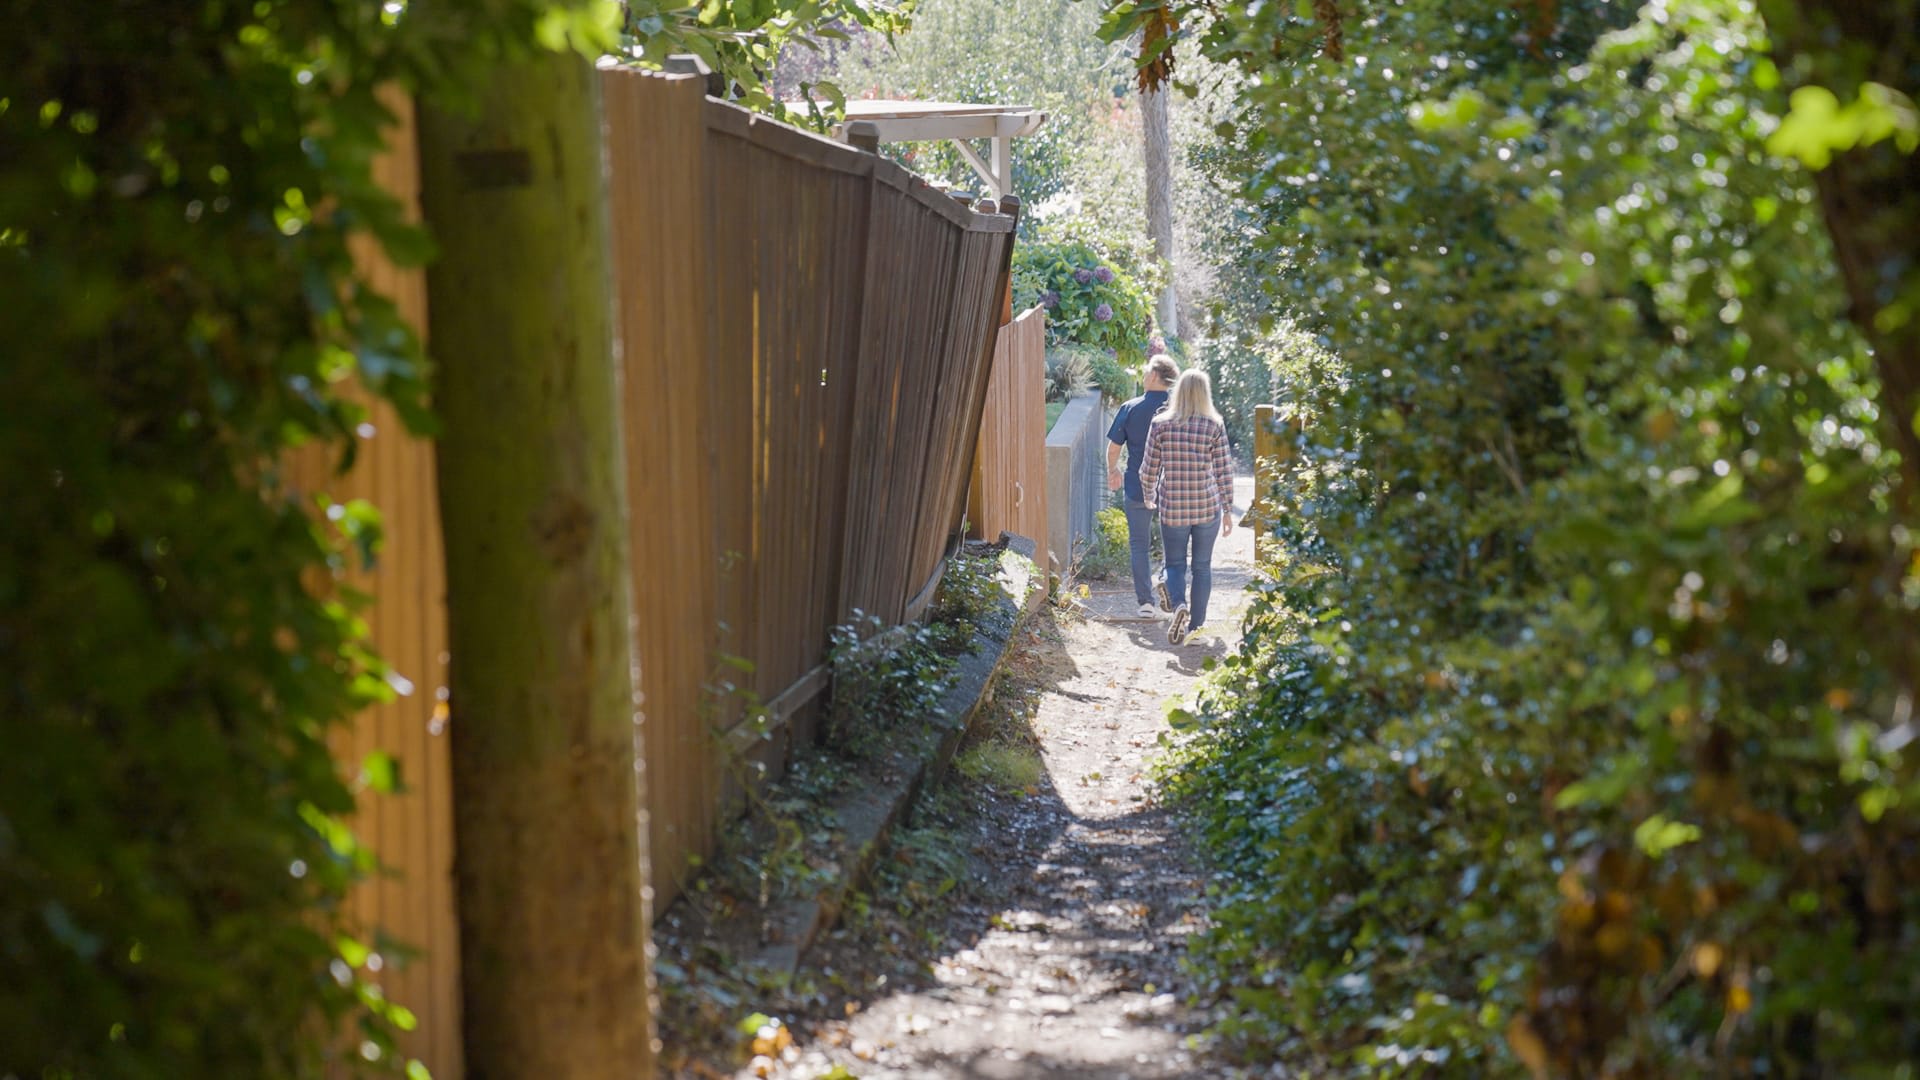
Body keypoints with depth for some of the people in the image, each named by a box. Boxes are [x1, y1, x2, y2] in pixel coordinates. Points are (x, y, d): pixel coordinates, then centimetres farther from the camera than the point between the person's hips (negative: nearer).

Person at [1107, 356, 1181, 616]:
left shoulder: (1130, 409, -7)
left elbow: (1113, 447, -1)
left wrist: (1113, 470, 18)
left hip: (1138, 486, -1)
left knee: (1139, 544, 10)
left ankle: (1145, 600, 6)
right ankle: (1167, 580, -5)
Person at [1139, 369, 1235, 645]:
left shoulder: (1161, 424, -4)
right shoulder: (1215, 426, -5)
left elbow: (1149, 468, 1)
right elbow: (1223, 471, -2)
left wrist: (1148, 496, 19)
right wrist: (1228, 509, 7)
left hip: (1172, 508, 0)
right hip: (1208, 507, 0)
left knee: (1175, 564, 11)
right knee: (1202, 565, 13)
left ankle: (1179, 605, -16)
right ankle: (1196, 623, 16)